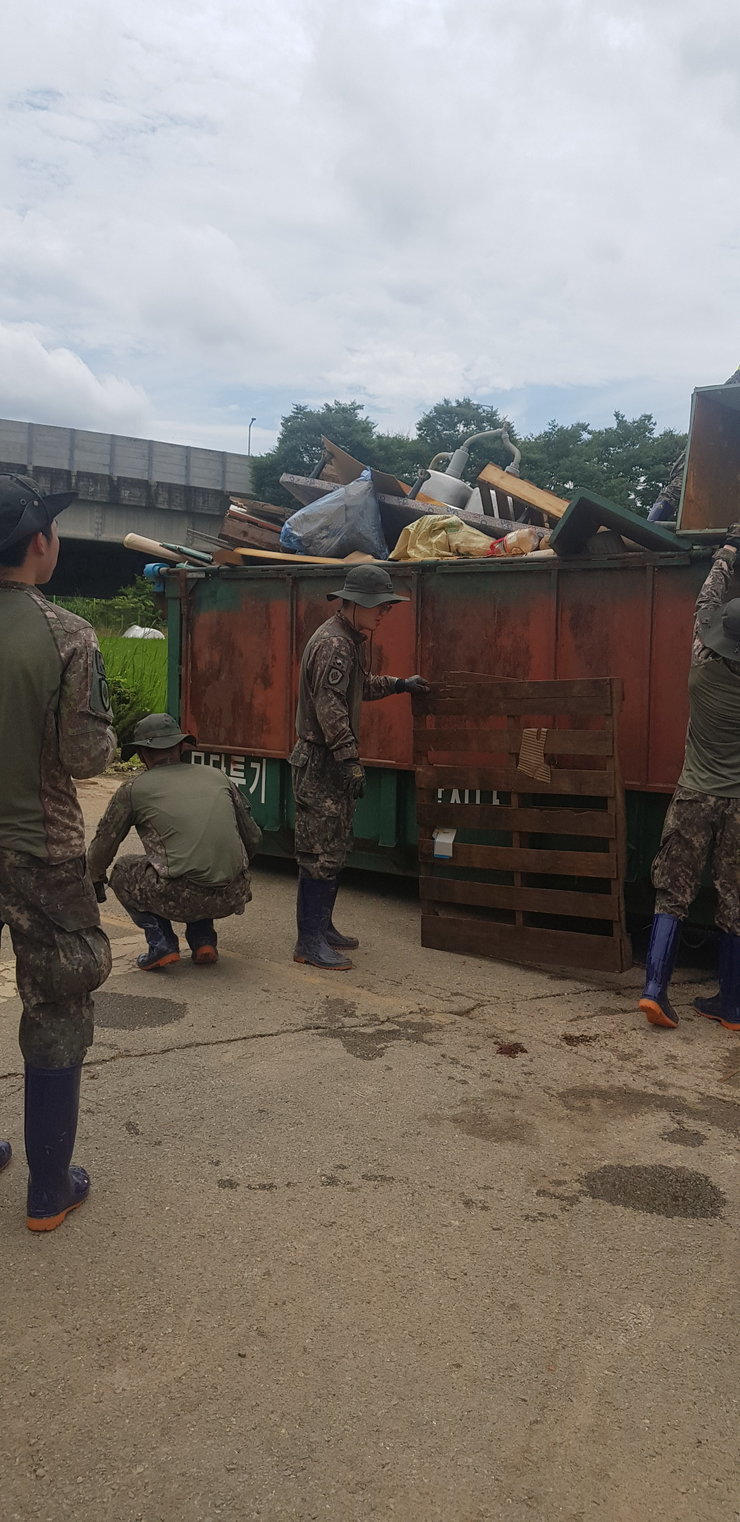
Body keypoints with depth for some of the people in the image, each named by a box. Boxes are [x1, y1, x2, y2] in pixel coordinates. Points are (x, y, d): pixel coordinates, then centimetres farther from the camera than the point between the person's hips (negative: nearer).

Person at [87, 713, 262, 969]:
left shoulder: (134, 789, 9)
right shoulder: (218, 777, 17)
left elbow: (103, 845, 20)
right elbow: (253, 839, 22)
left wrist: (95, 881, 41)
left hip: (180, 898, -4)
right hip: (233, 898, 4)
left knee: (123, 872, 24)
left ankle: (161, 943, 8)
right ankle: (203, 939, 19)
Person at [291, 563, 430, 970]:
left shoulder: (352, 639, 16)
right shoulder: (332, 643, -18)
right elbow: (330, 708, -24)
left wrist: (399, 684, 26)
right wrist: (350, 761, -25)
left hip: (332, 760, 11)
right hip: (320, 762, -11)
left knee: (334, 849, 16)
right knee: (320, 853, -7)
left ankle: (323, 927, 27)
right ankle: (310, 943, -1)